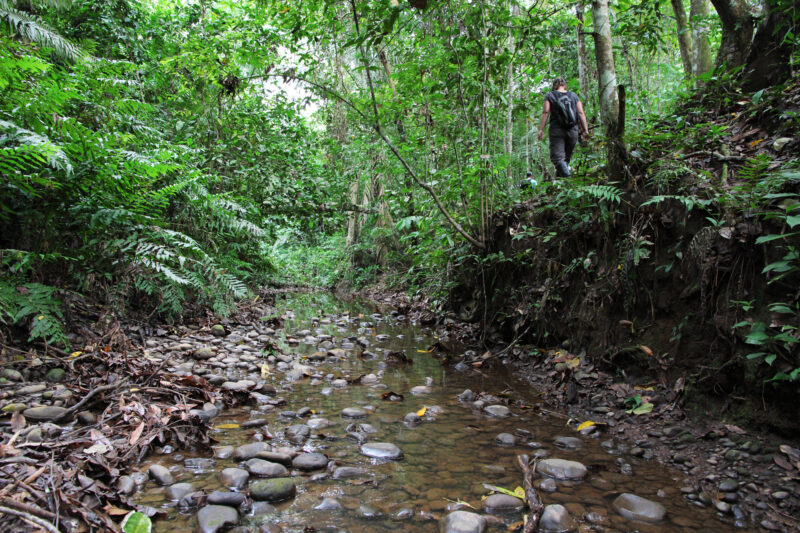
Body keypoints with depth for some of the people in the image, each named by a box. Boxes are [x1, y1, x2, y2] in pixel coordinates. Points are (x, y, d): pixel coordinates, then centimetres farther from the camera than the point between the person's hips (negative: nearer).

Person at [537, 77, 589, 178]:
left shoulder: (550, 95, 5)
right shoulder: (574, 95, 13)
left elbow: (546, 112, -5)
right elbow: (581, 113, 4)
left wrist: (541, 129, -7)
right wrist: (585, 129, 2)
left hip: (557, 130, -3)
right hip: (573, 130, 3)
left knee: (557, 156, -8)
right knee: (567, 156, 14)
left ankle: (565, 174, -32)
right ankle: (559, 175, 14)